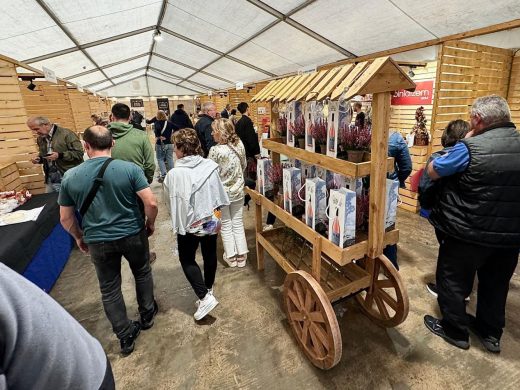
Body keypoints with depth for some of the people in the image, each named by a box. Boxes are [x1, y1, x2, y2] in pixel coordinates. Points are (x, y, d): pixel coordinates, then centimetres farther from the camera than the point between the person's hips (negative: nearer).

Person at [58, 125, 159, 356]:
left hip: (98, 241, 1)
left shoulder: (70, 177, -6)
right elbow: (151, 203, -18)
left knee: (109, 289, 17)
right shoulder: (130, 168, -14)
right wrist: (150, 224, 1)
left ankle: (125, 336, 28)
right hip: (133, 234, 0)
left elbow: (65, 218, 1)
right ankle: (147, 315, 41)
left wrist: (79, 237, 19)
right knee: (142, 273, 25)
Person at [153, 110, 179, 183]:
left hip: (160, 144, -4)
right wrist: (172, 135, 6)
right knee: (170, 159, 10)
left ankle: (163, 174, -10)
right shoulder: (169, 123, 5)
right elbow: (177, 128, 2)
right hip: (169, 143, 4)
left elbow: (157, 129, -28)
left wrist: (158, 136, -15)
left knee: (160, 159, 4)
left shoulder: (157, 123, -7)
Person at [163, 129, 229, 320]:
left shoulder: (174, 174, -21)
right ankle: (208, 290, 39)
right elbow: (220, 195, -3)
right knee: (209, 256, 20)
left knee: (187, 259, 15)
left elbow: (171, 200, -11)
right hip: (210, 221, 4)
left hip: (188, 224, -4)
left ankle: (205, 297, 7)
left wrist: (178, 220, 6)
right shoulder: (210, 167, -11)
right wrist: (214, 212, 12)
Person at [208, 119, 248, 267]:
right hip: (238, 191, 4)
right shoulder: (239, 145, -7)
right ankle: (241, 255, 24)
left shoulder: (215, 150, -21)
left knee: (226, 225, 13)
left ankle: (231, 256, 24)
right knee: (238, 223, 16)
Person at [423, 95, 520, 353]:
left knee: (453, 281, 14)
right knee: (496, 283, 23)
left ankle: (455, 330, 29)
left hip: (469, 233, -6)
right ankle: (491, 332, 40)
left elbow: (432, 171, -10)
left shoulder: (470, 148, -20)